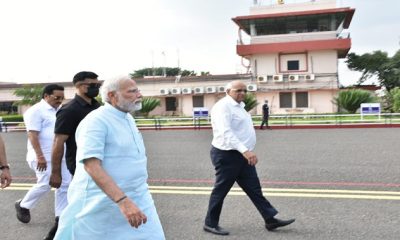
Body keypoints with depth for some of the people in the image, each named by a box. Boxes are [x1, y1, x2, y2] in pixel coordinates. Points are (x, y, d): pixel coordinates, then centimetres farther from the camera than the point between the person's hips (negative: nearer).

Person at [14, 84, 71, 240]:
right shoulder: (36, 111, -10)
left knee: (65, 185, 4)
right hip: (44, 157, -8)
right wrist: (40, 156, -24)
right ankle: (22, 205, 21)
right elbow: (32, 135, -17)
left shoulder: (58, 110, 15)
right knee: (45, 185, -6)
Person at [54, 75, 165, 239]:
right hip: (102, 202, -8)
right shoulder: (96, 121, -17)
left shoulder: (128, 118, 11)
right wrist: (123, 201, -35)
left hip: (137, 199, 8)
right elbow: (91, 165, -27)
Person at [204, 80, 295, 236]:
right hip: (227, 156, -9)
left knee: (254, 189, 10)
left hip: (241, 155, 9)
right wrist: (245, 151, -36)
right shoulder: (223, 106, -15)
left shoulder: (238, 106, 16)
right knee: (220, 191, 3)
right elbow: (226, 133, -28)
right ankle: (210, 224, 17)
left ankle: (270, 220, 16)